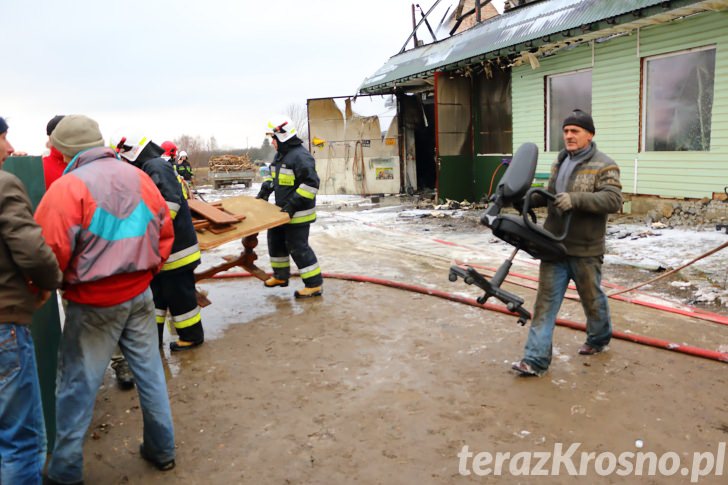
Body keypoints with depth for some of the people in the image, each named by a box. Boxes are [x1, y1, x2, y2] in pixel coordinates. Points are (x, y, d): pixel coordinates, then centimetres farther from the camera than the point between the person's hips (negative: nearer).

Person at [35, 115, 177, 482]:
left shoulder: (67, 187, -15)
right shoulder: (138, 177, 2)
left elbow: (51, 251, -17)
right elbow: (165, 232, 8)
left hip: (93, 303, -5)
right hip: (139, 294, 5)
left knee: (77, 386, 9)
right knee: (149, 372, 16)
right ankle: (162, 450, 29)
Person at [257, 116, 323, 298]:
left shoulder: (300, 155, -21)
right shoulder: (280, 154, 12)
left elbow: (311, 183, -26)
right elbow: (272, 174, 27)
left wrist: (294, 204, -27)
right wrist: (265, 190, 13)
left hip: (298, 213, -10)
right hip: (283, 210, 10)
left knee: (297, 247, -6)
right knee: (275, 240, 19)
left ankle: (315, 284, 4)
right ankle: (281, 276, 37)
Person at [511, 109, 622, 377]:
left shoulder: (604, 166, -9)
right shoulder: (559, 162, 13)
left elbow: (613, 200, -20)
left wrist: (576, 199, -31)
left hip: (585, 249, -5)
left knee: (592, 297, 15)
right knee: (546, 300, 1)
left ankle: (599, 338, 43)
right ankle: (536, 359, 2)